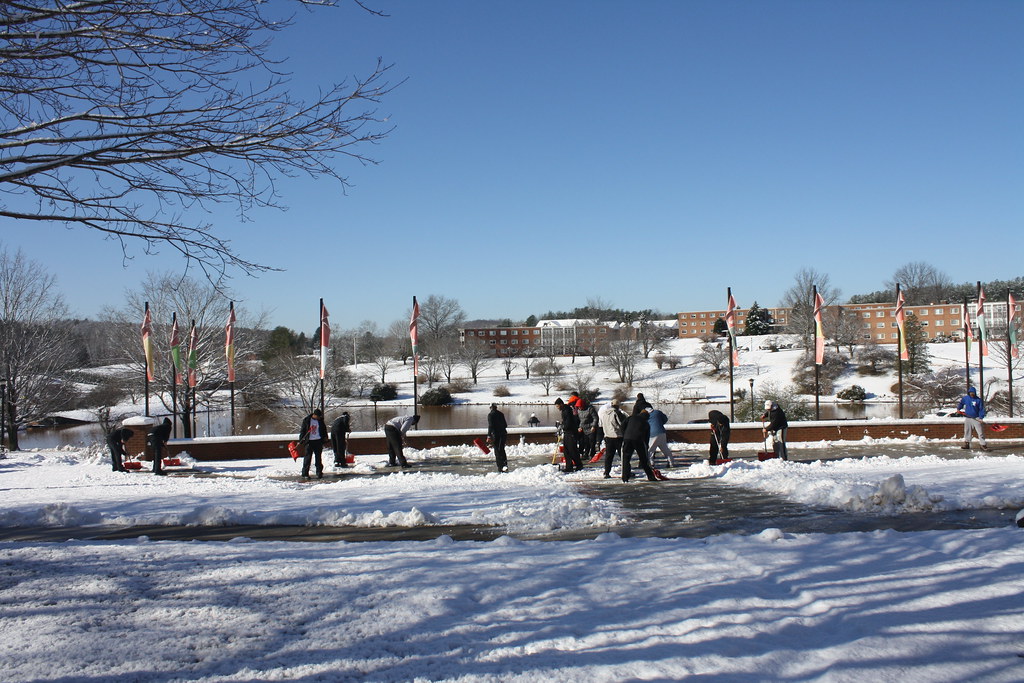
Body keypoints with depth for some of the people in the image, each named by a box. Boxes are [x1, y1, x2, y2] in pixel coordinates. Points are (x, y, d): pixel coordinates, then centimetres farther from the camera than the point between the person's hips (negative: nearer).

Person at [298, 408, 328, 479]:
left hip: (318, 441, 3)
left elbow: (324, 430, 16)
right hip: (309, 441, -3)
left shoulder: (320, 420, 5)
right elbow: (302, 430, 1)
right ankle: (305, 473, 3)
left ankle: (319, 473, 13)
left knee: (319, 457, 5)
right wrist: (301, 440, -3)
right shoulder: (306, 420, -3)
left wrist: (325, 438, 10)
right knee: (308, 457, -3)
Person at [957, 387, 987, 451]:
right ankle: (966, 444, 18)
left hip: (976, 419, -3)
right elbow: (961, 403, 24)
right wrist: (958, 408, 9)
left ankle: (983, 445, -3)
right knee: (967, 432, 9)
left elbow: (981, 409, -5)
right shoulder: (965, 398, 4)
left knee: (980, 432, -6)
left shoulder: (978, 400, -6)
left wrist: (981, 418, -14)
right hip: (967, 418, 3)